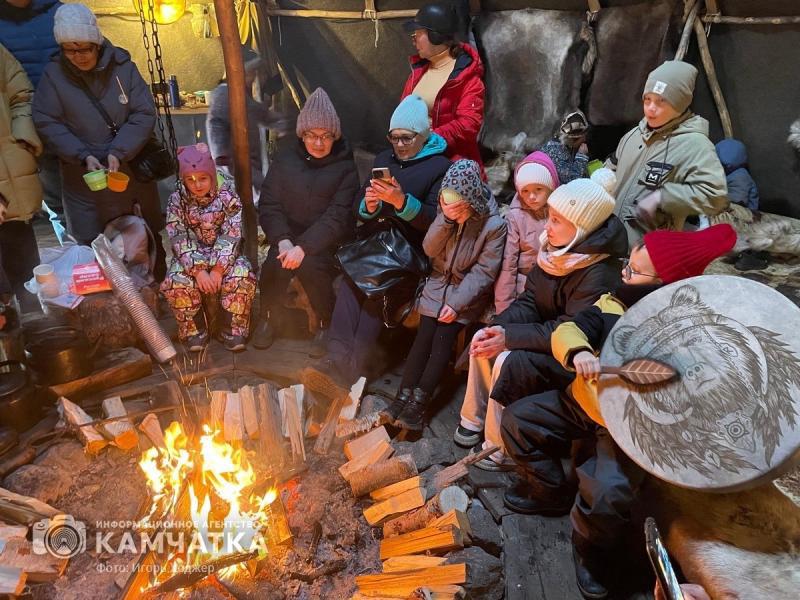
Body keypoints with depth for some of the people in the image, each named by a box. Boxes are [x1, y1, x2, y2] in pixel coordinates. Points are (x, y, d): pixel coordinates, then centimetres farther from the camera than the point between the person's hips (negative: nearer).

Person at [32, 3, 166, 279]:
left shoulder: (122, 65, -6)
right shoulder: (53, 74, -5)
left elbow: (144, 113, -8)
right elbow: (47, 123, -5)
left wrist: (118, 151, -19)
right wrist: (83, 155, -18)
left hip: (131, 169, 0)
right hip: (83, 177, 0)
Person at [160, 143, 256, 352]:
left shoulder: (228, 196, -8)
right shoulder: (177, 200, -5)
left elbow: (231, 236, -14)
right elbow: (179, 240, -11)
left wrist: (218, 269, -24)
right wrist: (198, 271, -24)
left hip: (224, 256, -1)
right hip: (191, 259, 1)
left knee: (242, 276, -30)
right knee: (175, 282, -27)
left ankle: (233, 330, -12)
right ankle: (195, 330, -6)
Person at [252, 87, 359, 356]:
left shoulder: (345, 167, -3)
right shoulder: (284, 161, 7)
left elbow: (337, 217, -13)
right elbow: (269, 206, 1)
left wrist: (304, 247, -25)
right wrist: (283, 241, -18)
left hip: (326, 243, -2)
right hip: (288, 236, 3)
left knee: (309, 265, -32)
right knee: (275, 264, -27)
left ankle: (326, 324, -8)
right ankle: (267, 318, 0)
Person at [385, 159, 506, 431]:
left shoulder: (494, 225, -16)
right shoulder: (447, 210, -2)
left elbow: (484, 271, -15)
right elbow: (429, 249, -5)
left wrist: (456, 303, -20)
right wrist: (445, 219, -21)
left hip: (468, 292, -3)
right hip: (439, 282, 4)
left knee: (443, 339, -17)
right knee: (423, 336, -11)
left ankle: (418, 404, -14)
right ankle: (403, 397, -11)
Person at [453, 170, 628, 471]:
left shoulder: (599, 274, -27)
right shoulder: (556, 249, -3)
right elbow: (530, 301, 0)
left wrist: (509, 337, -27)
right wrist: (499, 327, -17)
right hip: (551, 338, 8)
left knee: (510, 362, -25)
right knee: (484, 339, -5)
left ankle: (502, 451, -6)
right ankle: (474, 419, 10)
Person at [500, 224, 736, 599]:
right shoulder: (617, 302, -4)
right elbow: (567, 330, -12)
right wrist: (578, 352, -35)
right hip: (583, 402, 7)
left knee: (607, 494, -29)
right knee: (517, 420, 6)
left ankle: (591, 553, 7)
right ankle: (551, 493, 26)